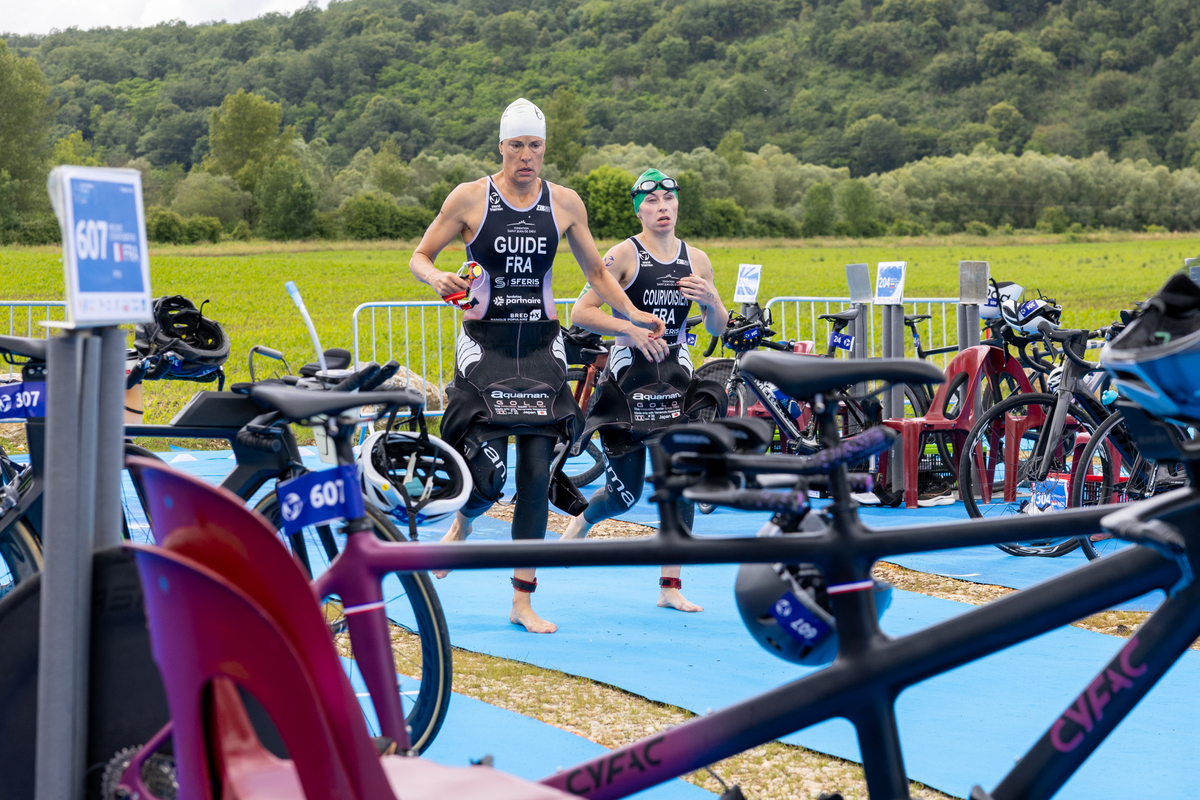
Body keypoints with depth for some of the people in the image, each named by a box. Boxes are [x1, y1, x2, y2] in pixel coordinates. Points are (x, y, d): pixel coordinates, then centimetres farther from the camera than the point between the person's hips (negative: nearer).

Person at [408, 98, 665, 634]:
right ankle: (462, 522, 26)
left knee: (537, 473, -1)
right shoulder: (469, 198, -2)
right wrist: (436, 278, -19)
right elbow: (419, 257, 3)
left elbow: (596, 272, 16)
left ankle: (523, 601, 9)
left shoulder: (565, 203, 5)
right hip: (484, 343, -2)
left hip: (541, 345, 3)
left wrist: (633, 314, 4)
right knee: (489, 473, -12)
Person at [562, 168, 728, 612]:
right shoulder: (624, 255, -6)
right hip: (629, 376, -4)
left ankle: (671, 587, 2)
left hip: (677, 376, 4)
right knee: (625, 494, 2)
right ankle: (582, 519, 38)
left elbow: (719, 328, 14)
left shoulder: (696, 259, 8)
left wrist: (710, 300, -7)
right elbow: (580, 313, -12)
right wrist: (630, 327, -23)